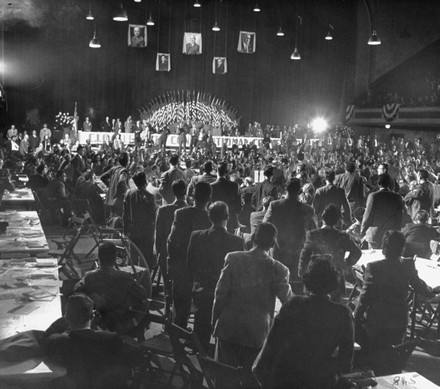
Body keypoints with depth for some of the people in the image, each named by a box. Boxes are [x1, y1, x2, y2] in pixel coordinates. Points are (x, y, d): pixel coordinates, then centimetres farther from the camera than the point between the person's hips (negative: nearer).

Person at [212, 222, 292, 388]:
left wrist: (215, 321, 6)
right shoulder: (277, 269, -13)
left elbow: (220, 294, -6)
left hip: (228, 328, 1)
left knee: (224, 376, 14)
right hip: (257, 331, -1)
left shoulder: (233, 259, -10)